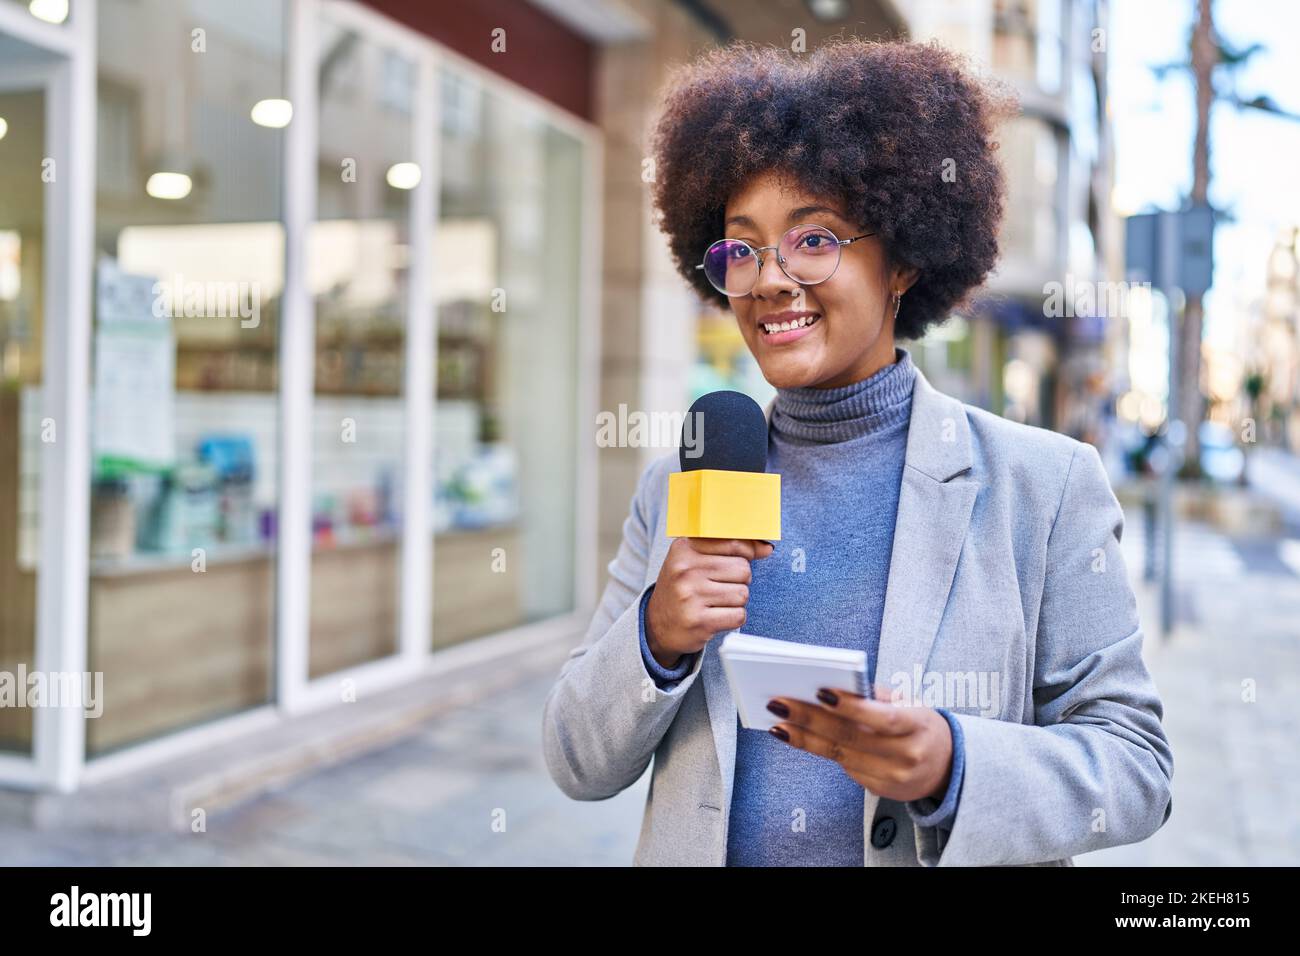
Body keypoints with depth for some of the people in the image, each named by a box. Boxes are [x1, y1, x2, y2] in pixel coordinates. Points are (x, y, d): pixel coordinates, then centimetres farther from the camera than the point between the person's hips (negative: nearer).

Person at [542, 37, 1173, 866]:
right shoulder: (677, 489, -3)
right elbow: (580, 766, -2)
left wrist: (953, 767, -26)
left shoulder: (1045, 485, -10)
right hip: (700, 848, 2)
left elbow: (1135, 766, -9)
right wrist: (655, 639, -21)